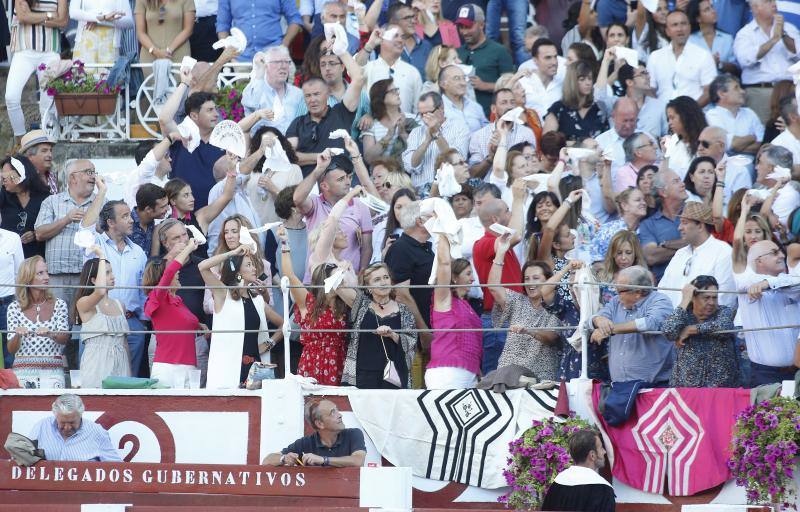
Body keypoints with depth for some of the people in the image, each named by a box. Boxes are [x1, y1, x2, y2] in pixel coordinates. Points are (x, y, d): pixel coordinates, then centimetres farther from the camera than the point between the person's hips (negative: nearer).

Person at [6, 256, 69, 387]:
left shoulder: (58, 305, 6)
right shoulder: (15, 308, 4)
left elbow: (64, 338, -6)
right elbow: (11, 349, 2)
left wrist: (50, 334, -27)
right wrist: (18, 335, -19)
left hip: (52, 371, 0)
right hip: (23, 371, 0)